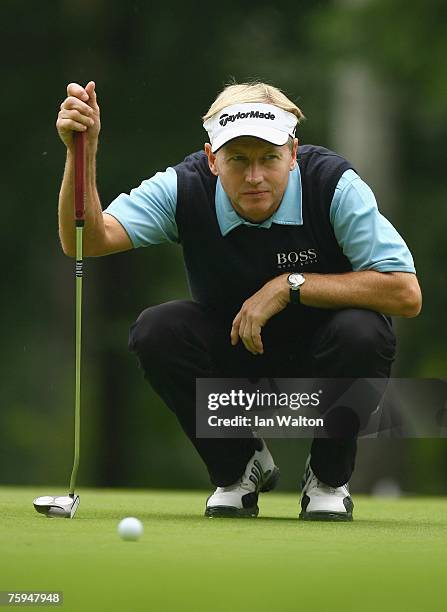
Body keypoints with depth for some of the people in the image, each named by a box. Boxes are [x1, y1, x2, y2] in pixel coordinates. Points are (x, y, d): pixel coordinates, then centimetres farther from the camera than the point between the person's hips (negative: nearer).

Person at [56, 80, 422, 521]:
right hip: (234, 353, 2)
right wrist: (81, 154, -44)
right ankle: (237, 467, -1)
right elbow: (85, 240, -28)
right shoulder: (186, 188, -18)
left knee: (361, 333, -35)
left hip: (323, 361, -2)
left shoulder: (334, 184, -23)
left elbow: (406, 294, -27)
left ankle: (329, 476, -6)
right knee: (155, 331, -26)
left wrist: (290, 285, -29)